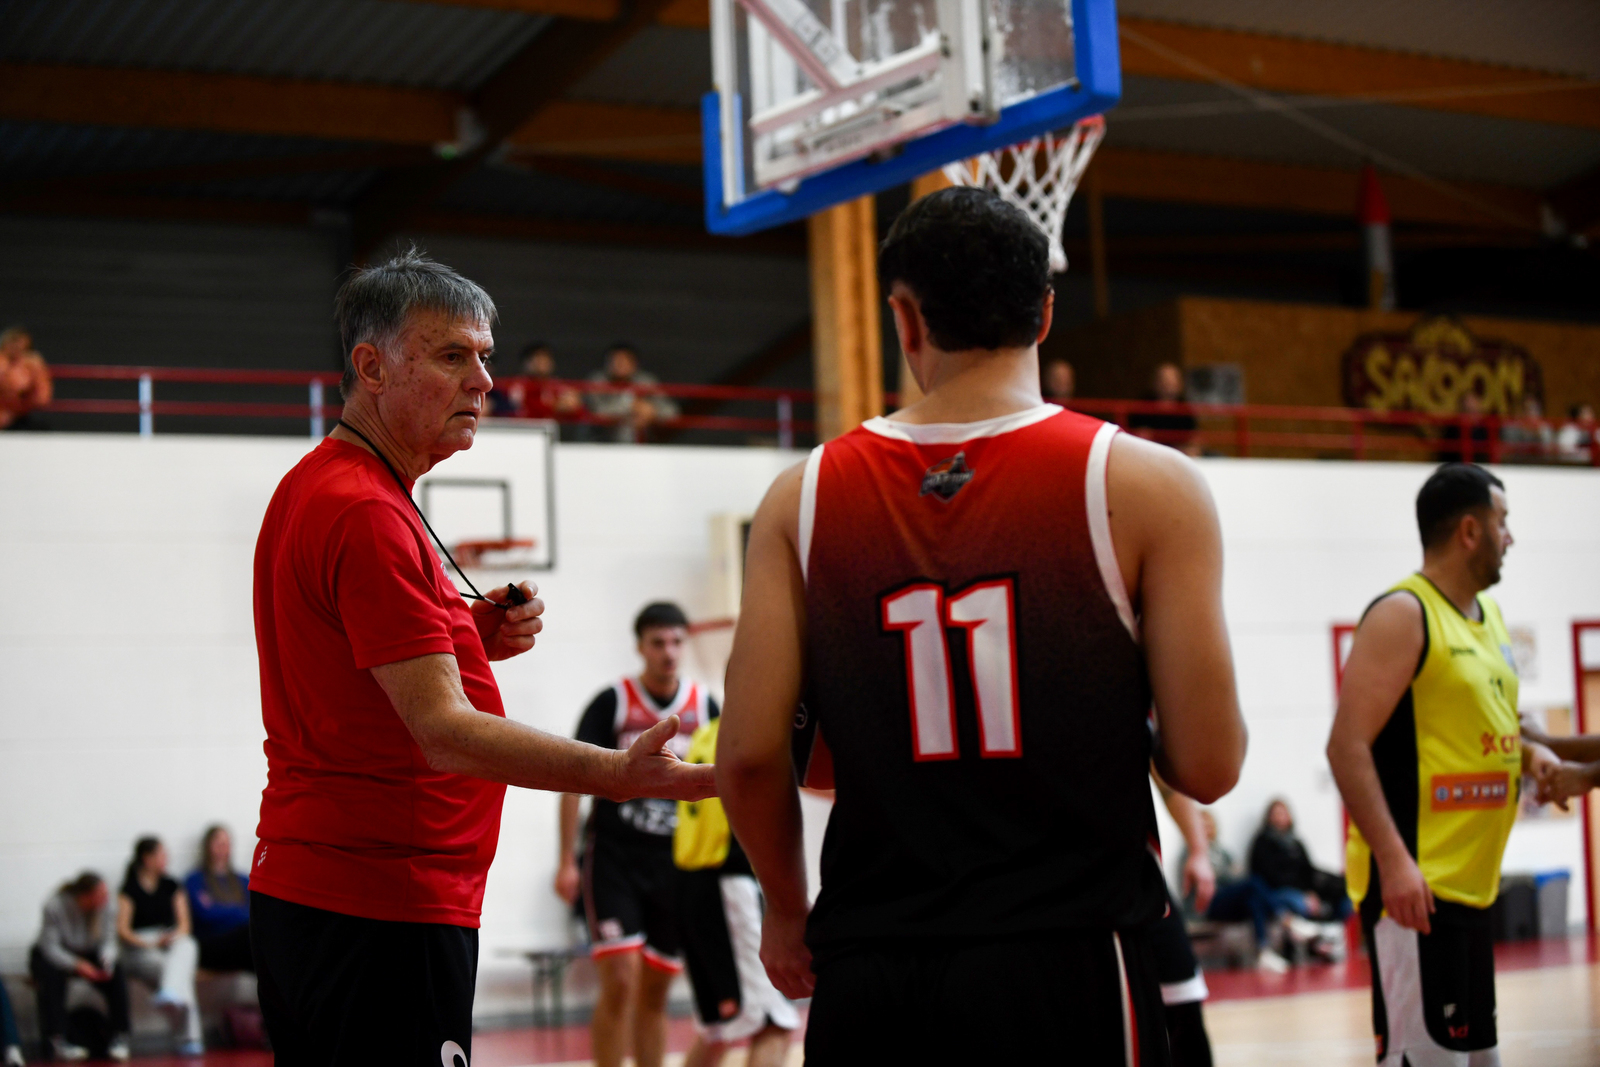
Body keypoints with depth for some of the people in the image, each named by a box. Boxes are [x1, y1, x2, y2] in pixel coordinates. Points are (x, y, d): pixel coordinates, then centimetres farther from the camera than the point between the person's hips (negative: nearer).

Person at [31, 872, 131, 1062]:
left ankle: (120, 1037, -19)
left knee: (116, 971, -24)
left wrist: (107, 959, -33)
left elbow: (108, 939, -11)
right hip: (51, 955, -4)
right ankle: (56, 1040, -35)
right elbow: (50, 947, -27)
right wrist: (77, 965, -40)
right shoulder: (55, 906, -27)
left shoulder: (104, 904, -16)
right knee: (51, 975, -37)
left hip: (87, 954, 4)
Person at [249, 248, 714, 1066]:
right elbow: (445, 733, -25)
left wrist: (470, 637, 5)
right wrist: (618, 774, -34)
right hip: (382, 908, -11)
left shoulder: (312, 489, 15)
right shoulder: (368, 515, -18)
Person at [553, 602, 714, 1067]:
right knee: (620, 981, -13)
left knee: (656, 991, 8)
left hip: (675, 861, 3)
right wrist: (566, 862, -9)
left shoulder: (704, 707, 5)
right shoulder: (612, 703, -5)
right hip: (613, 856, -3)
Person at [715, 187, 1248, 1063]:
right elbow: (1208, 767, -8)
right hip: (1069, 971, -2)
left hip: (866, 987, 3)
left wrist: (787, 908, 16)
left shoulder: (804, 498, 2)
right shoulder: (1144, 484, -4)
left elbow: (749, 757, -2)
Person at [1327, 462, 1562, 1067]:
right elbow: (1347, 745, -19)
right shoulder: (1402, 614, -12)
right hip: (1412, 883, -10)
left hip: (1469, 883, 10)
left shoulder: (1488, 616, 15)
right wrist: (1393, 859, -27)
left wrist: (1527, 752, 7)